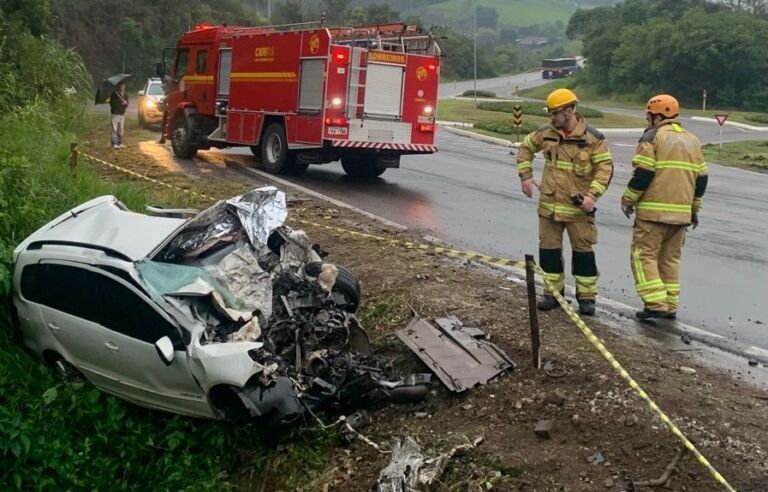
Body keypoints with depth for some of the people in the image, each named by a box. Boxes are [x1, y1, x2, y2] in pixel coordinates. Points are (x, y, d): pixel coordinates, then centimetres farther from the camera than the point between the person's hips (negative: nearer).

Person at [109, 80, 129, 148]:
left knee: (121, 130, 7)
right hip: (115, 114, -5)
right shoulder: (114, 94, -7)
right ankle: (114, 144, -6)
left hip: (122, 114, 5)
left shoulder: (125, 94, 10)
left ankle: (120, 143, 14)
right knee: (115, 129, -7)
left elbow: (127, 102, 17)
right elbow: (111, 103, -9)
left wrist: (126, 103, -8)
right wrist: (120, 104, -16)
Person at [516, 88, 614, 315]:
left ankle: (587, 297, 13)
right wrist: (525, 176, 10)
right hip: (549, 204, 4)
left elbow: (605, 167, -9)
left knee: (583, 251, 2)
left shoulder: (593, 138, -9)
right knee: (548, 249, 9)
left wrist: (592, 195, -19)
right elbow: (526, 147, 18)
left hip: (578, 207, -4)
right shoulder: (546, 134, 2)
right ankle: (553, 292, 23)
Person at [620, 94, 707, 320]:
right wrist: (694, 208, 26)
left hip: (653, 211, -7)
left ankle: (656, 304, -10)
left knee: (644, 255, -1)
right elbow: (701, 178, 17)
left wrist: (628, 200, -2)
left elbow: (642, 174, -14)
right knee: (670, 258, 15)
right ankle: (670, 306, 17)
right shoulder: (692, 140, 16)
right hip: (681, 212, 7)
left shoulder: (653, 137, -6)